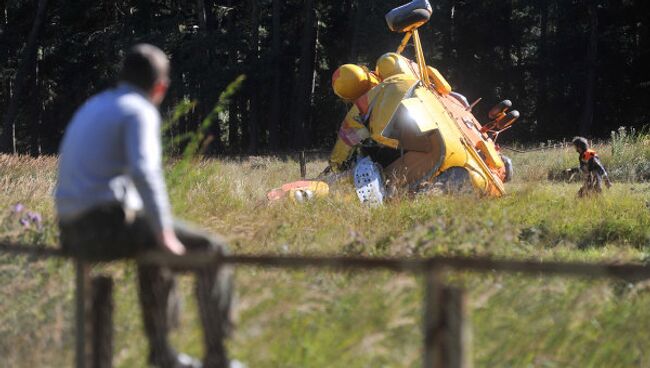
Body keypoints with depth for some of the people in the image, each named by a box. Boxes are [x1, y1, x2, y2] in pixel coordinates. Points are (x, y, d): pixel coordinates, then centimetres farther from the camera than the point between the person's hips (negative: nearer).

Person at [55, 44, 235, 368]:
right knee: (212, 250, 0)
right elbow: (144, 172, -23)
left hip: (74, 233, 9)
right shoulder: (140, 112, -6)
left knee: (153, 252, 36)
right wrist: (166, 235, -19)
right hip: (108, 224, -9)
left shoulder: (92, 108, 20)